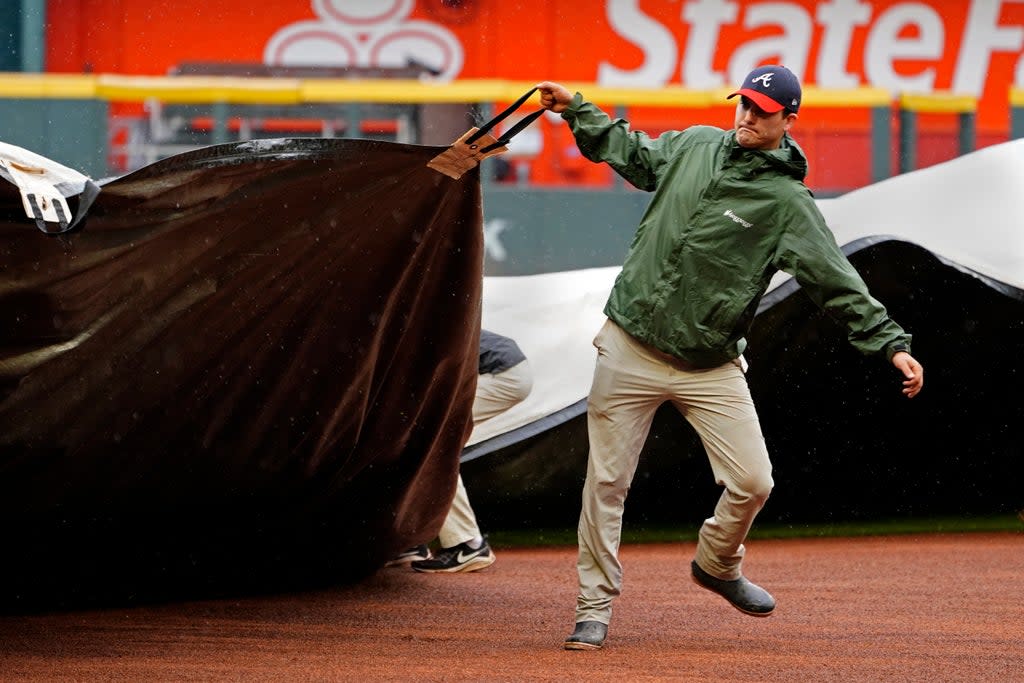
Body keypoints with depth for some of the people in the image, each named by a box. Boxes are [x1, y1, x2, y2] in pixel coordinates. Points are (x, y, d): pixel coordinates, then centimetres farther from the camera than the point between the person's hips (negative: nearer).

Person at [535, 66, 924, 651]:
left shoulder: (788, 202, -8)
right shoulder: (696, 145, 5)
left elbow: (838, 282, -13)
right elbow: (634, 155, 26)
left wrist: (892, 344, -22)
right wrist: (577, 110, 27)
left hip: (711, 368, -2)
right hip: (630, 349, 2)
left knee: (752, 483, -7)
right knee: (606, 483, 1)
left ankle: (717, 565, 24)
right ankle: (595, 608, 12)